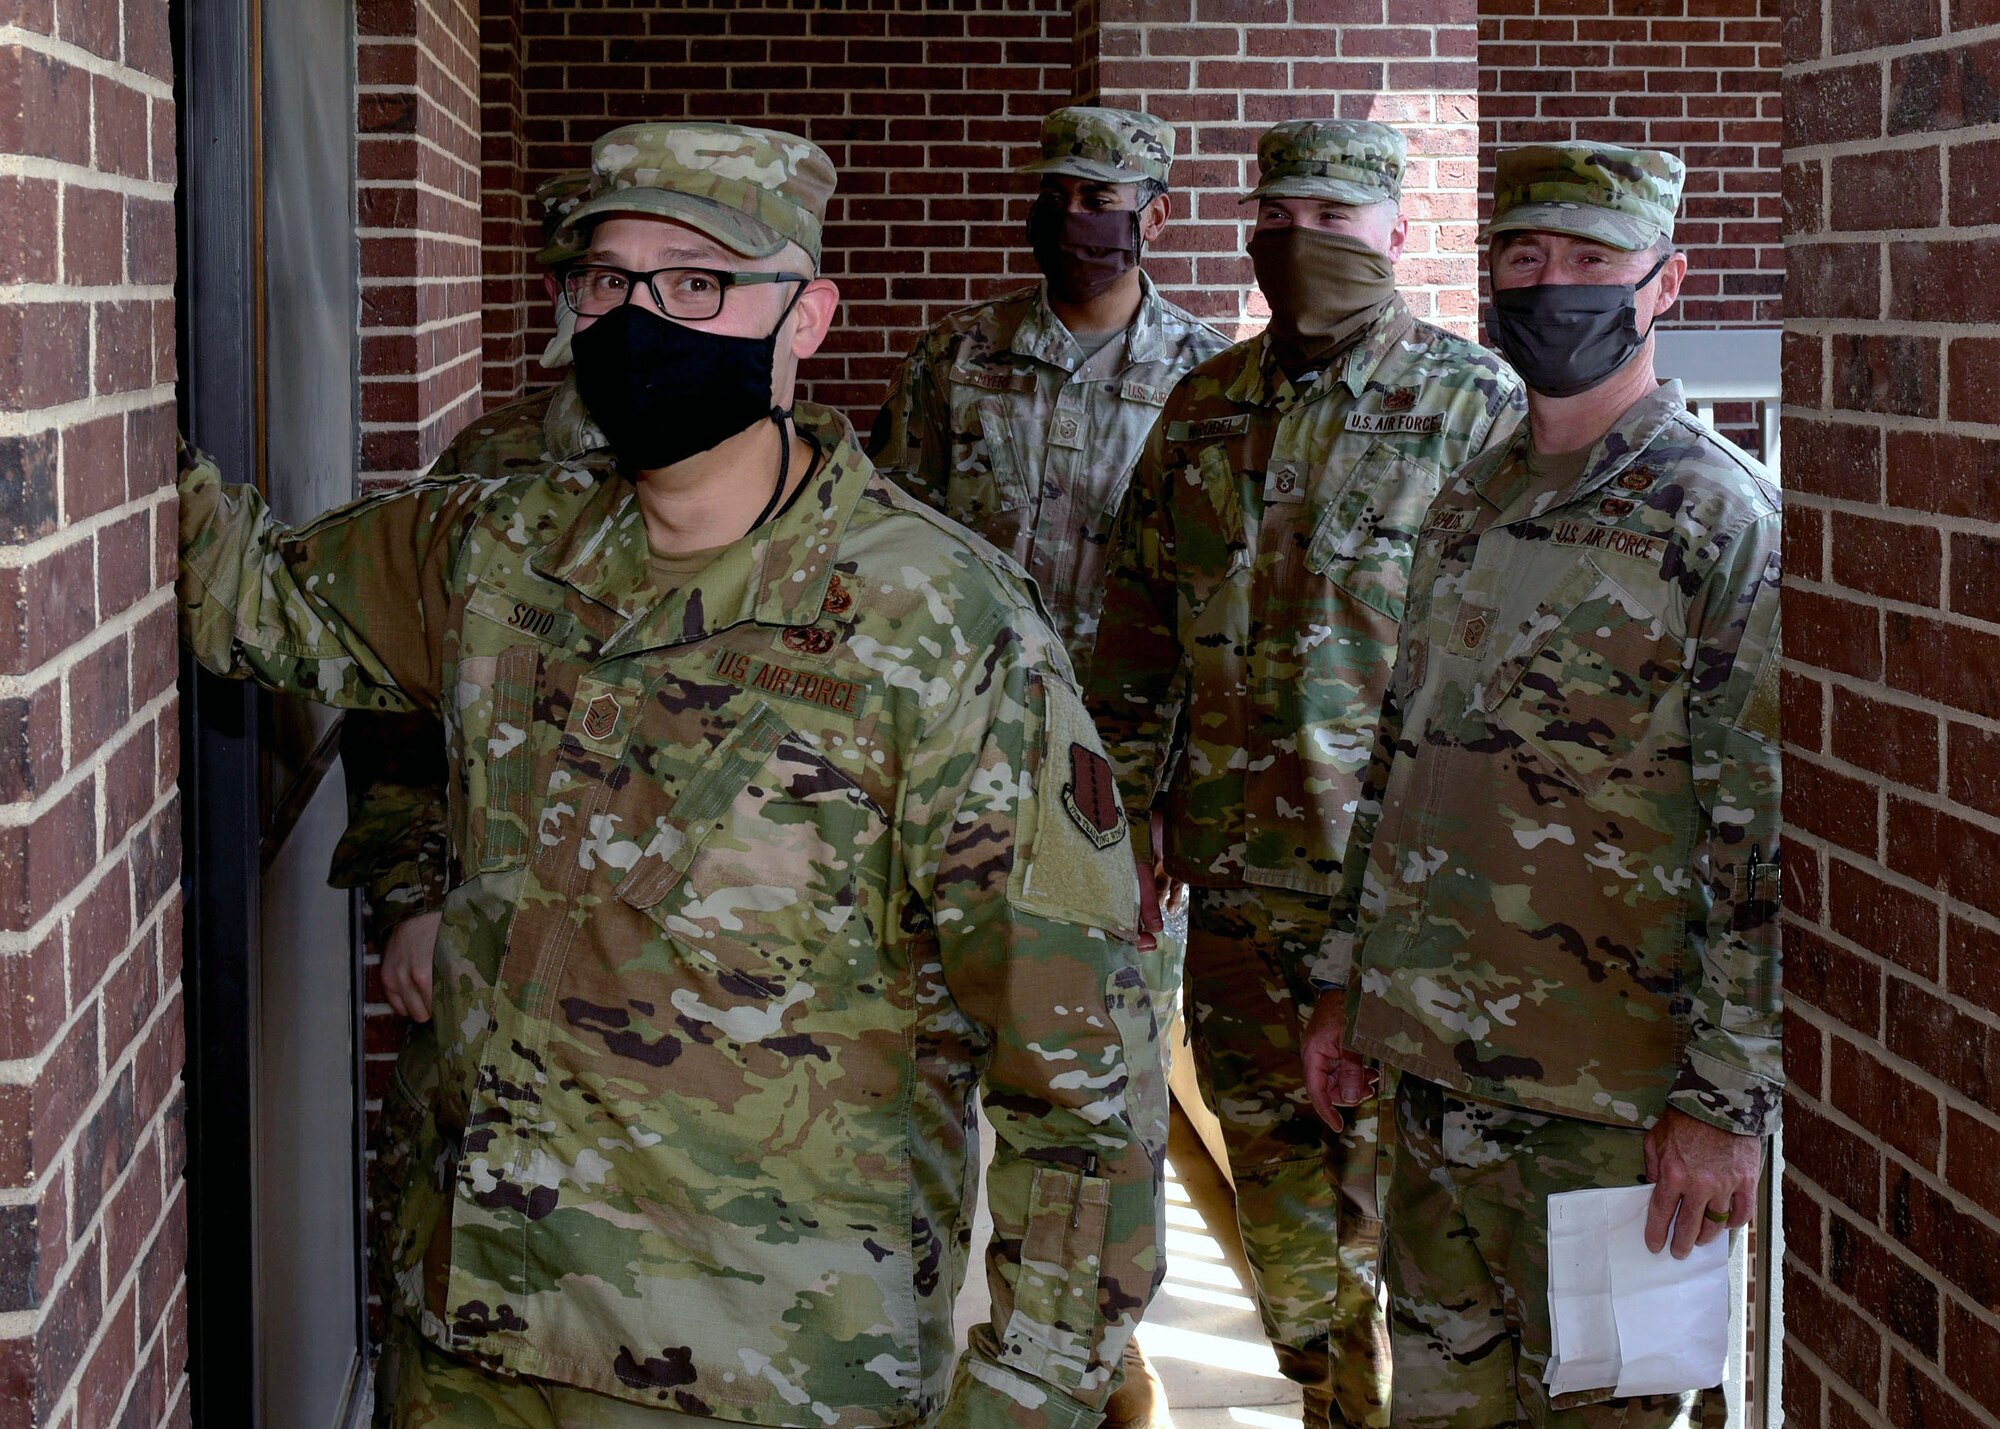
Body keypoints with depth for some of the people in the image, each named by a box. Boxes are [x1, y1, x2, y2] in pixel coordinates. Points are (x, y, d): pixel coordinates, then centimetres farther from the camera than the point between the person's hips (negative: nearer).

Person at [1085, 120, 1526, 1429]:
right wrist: (1130, 817, 14)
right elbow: (1140, 635, 17)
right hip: (1236, 864, 5)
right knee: (1268, 1143, 13)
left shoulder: (1474, 403, -3)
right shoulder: (1204, 409, 12)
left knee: (1388, 1169, -3)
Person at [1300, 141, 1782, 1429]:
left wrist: (1730, 1100, -17)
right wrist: (1350, 979, 18)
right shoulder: (1470, 508, 12)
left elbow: (1765, 845, -15)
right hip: (1439, 1057, 7)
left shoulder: (1723, 523, -12)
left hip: (1611, 1088, -7)